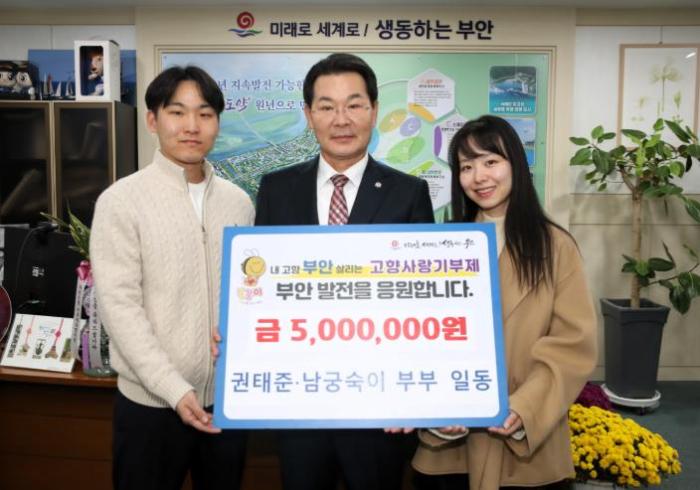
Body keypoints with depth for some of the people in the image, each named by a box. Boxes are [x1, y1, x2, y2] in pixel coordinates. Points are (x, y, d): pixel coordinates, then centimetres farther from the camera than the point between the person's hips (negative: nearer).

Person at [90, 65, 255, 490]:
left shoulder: (239, 202, 5)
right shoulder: (122, 200, -8)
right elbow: (119, 306, -12)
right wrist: (175, 390, -16)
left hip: (229, 396, 4)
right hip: (153, 402, -4)